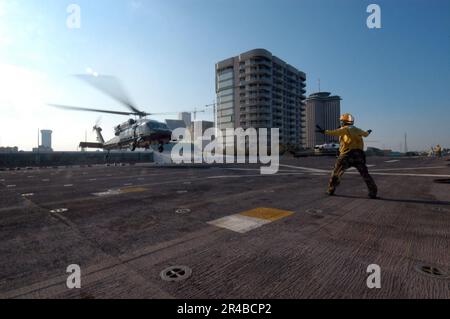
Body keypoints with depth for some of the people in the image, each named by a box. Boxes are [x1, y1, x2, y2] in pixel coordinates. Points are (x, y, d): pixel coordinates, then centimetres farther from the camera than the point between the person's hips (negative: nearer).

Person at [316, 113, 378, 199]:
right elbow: (365, 134, 41)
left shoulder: (345, 129, 0)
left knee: (336, 172, 7)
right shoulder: (357, 129, 19)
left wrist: (324, 131, -35)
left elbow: (336, 132, -23)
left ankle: (331, 190, 10)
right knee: (365, 174, 14)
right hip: (359, 154, 5)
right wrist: (368, 132, 65)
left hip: (347, 154, -5)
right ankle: (373, 192, 12)